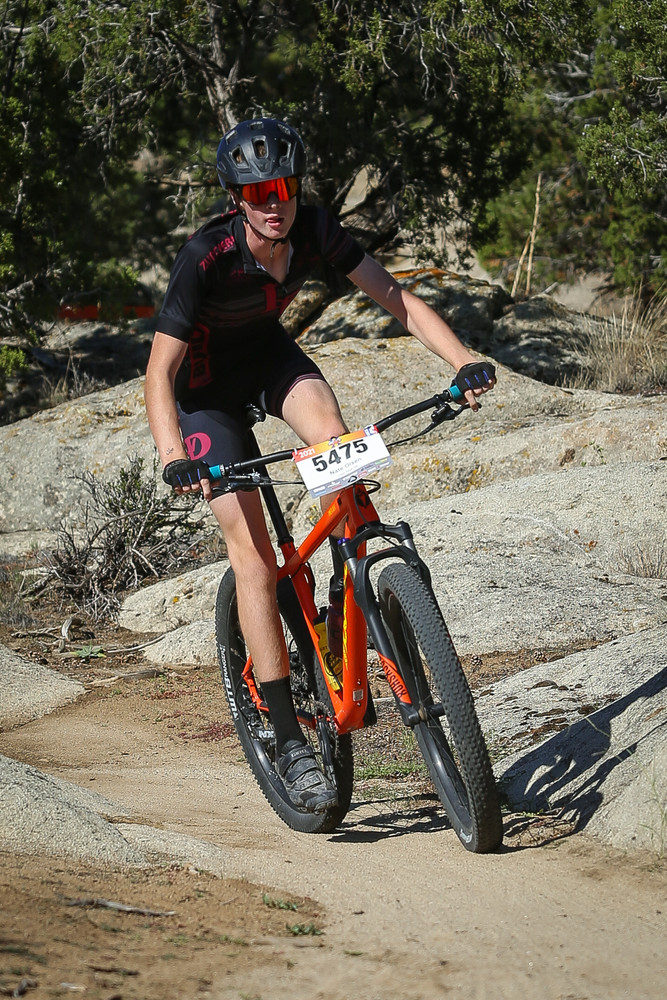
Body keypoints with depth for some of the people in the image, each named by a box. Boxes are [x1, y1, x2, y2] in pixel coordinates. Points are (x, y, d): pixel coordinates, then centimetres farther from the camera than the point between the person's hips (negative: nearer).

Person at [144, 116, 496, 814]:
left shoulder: (315, 231, -21)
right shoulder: (206, 256, -33)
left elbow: (397, 299, -17)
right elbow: (160, 370, -30)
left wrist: (464, 363, -32)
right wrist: (172, 457, -45)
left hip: (269, 353, 4)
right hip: (206, 379, -4)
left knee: (334, 440, -30)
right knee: (251, 549, -12)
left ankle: (347, 592, -7)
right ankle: (288, 742, -12)